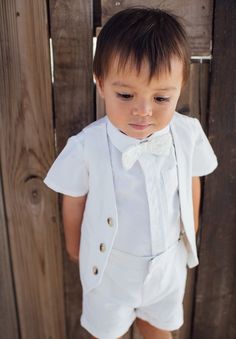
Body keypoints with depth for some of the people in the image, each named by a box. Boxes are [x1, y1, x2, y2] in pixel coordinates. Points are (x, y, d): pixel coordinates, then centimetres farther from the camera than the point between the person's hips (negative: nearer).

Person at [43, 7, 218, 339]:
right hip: (111, 264, -1)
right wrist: (74, 244, 5)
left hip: (169, 260, 2)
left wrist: (192, 230, 12)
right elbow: (74, 201, -11)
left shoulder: (189, 134, -23)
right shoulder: (86, 147, -29)